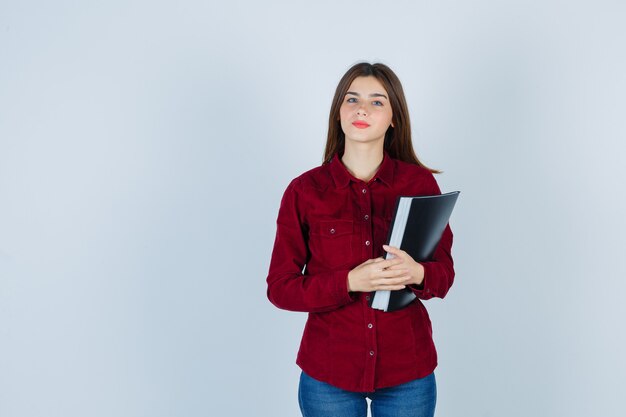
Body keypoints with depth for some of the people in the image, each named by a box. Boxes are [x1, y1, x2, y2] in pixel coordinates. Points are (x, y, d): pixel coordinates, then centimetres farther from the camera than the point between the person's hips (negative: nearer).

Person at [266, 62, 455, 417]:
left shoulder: (421, 183, -3)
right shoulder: (305, 190, -6)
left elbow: (445, 273, 2)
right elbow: (280, 288, -5)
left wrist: (417, 273, -21)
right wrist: (350, 281, -21)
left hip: (407, 372, 1)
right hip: (328, 373, 0)